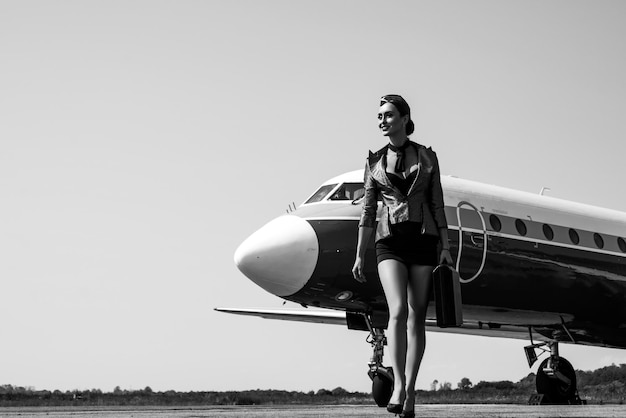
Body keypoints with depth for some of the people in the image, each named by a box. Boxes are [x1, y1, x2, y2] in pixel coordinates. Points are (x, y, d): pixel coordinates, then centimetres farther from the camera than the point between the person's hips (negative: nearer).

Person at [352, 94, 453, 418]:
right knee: (398, 311, -19)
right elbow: (368, 210, 8)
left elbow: (436, 204, 7)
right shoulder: (375, 161, 9)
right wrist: (359, 255, 3)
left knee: (417, 317, 0)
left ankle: (410, 391, 5)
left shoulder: (427, 157, 8)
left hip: (423, 238, 1)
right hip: (390, 240, 0)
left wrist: (445, 247, 0)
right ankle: (398, 386, -21)